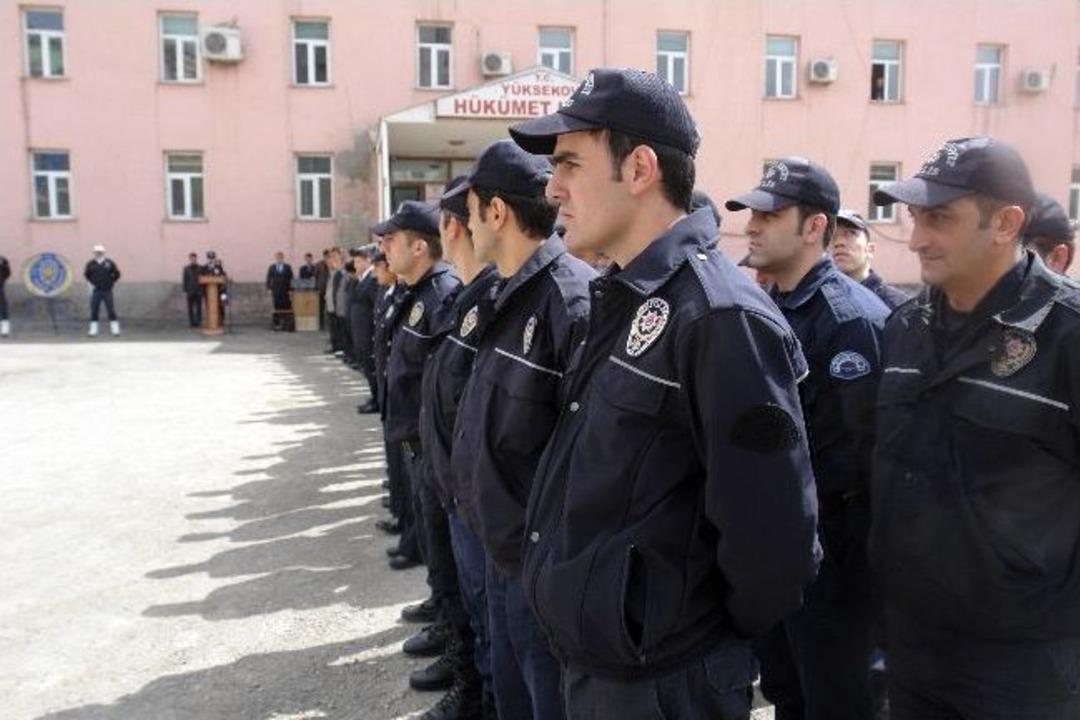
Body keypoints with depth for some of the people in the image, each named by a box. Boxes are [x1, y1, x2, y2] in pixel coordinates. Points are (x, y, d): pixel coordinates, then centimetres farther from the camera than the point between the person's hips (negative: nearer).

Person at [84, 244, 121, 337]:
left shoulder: (109, 263, -1)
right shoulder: (91, 264, 2)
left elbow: (117, 274, 9)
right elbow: (86, 274, 18)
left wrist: (111, 282, 6)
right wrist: (92, 282, 11)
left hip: (107, 291, -1)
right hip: (95, 291, 1)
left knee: (111, 311, -2)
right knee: (94, 311, 2)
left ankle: (115, 329, 3)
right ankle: (93, 330, 9)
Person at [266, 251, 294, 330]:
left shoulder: (288, 267, 6)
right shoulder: (271, 267, 9)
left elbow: (291, 279, 5)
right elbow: (268, 279, 9)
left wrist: (290, 290, -2)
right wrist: (269, 289, 0)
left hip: (285, 291, -1)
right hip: (275, 291, 1)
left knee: (286, 308, -6)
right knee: (277, 308, -2)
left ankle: (285, 325, -2)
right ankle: (276, 323, 1)